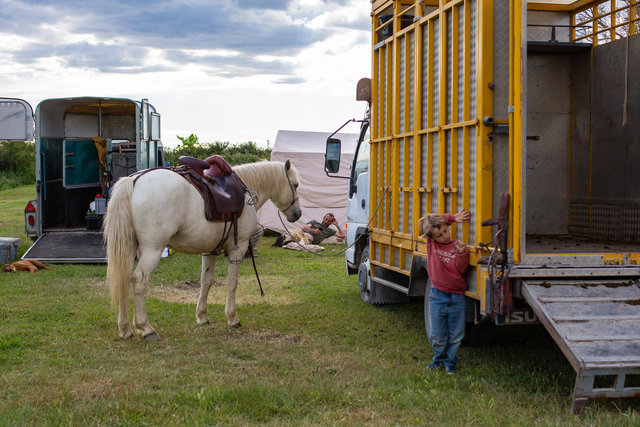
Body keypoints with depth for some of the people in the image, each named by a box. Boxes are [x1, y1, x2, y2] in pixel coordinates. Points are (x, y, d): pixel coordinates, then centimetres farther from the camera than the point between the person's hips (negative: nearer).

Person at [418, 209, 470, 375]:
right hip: (437, 297, 1)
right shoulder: (431, 243, -2)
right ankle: (439, 359, 30)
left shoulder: (457, 246, -5)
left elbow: (461, 269, -10)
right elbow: (427, 222, -8)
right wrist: (452, 218, -11)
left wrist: (461, 253, -27)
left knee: (456, 335, 7)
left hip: (457, 298, -1)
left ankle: (451, 362, 25)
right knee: (437, 335, 7)